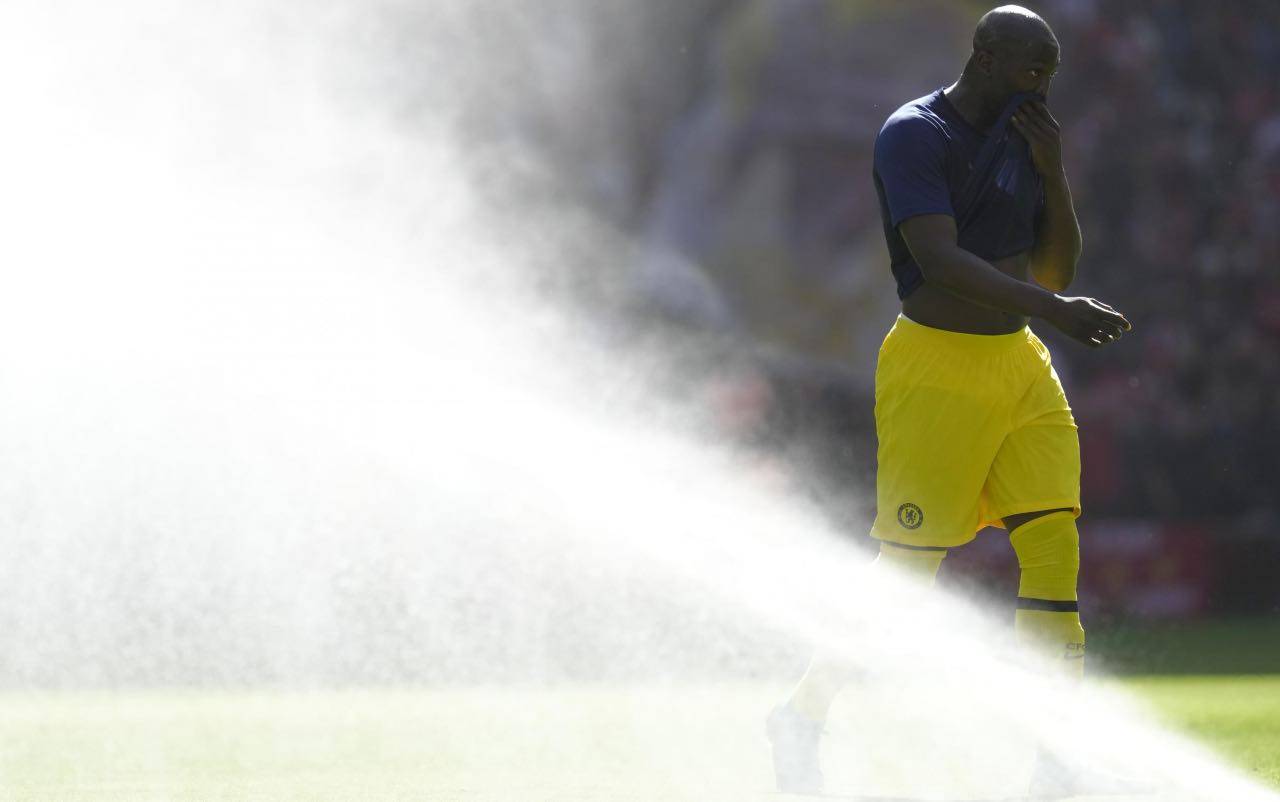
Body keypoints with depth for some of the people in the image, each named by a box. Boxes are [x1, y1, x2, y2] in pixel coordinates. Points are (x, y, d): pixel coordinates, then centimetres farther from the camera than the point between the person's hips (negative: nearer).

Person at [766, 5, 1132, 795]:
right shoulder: (915, 136, -12)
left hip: (1019, 365, 7)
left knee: (1056, 548, -3)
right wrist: (1051, 307, -33)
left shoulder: (1022, 137, 12)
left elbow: (1055, 268, 13)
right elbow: (940, 261, -25)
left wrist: (1053, 173, -1)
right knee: (908, 565, -4)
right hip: (937, 368, -7)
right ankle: (802, 716, 15)